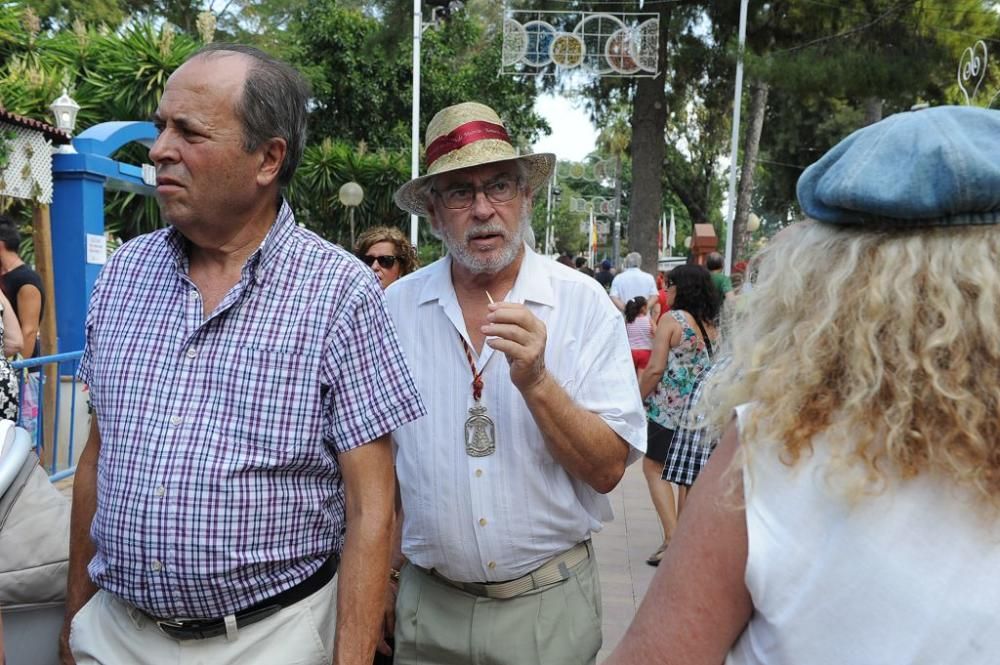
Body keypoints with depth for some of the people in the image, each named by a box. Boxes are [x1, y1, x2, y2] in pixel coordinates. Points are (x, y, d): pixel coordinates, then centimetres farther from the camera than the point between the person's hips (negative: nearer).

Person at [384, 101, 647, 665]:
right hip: (428, 605, 2)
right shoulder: (395, 308, -5)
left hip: (551, 603, -1)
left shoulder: (585, 305, -10)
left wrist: (536, 381, -26)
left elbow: (608, 469, -13)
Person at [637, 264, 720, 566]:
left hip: (669, 408, -7)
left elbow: (655, 369, -15)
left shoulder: (672, 319, -11)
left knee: (654, 468, 3)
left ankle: (672, 537, -7)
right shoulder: (711, 326, 8)